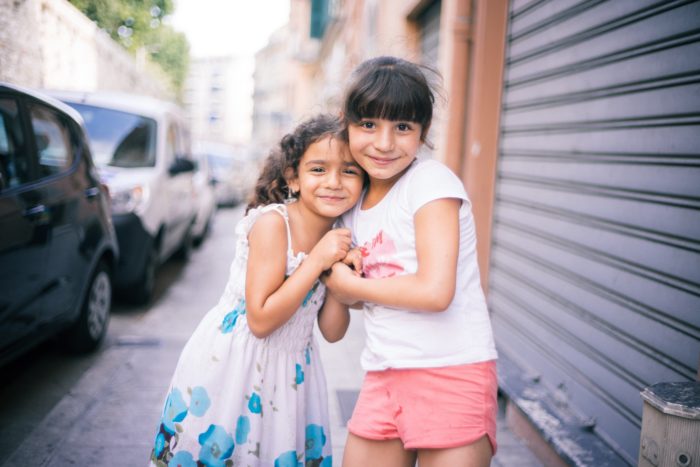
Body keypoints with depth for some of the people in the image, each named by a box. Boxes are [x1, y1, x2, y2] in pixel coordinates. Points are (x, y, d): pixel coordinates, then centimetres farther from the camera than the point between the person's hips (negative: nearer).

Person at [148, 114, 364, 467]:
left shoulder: (338, 238, -1)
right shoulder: (273, 223, -19)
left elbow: (332, 332, 2)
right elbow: (261, 320, -22)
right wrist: (317, 260, -24)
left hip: (291, 370, 6)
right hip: (231, 361, -5)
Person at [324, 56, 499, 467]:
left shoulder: (432, 182, -12)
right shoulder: (356, 202, 9)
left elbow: (435, 291, -21)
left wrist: (349, 285, -9)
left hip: (452, 375, -6)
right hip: (384, 376, 7)